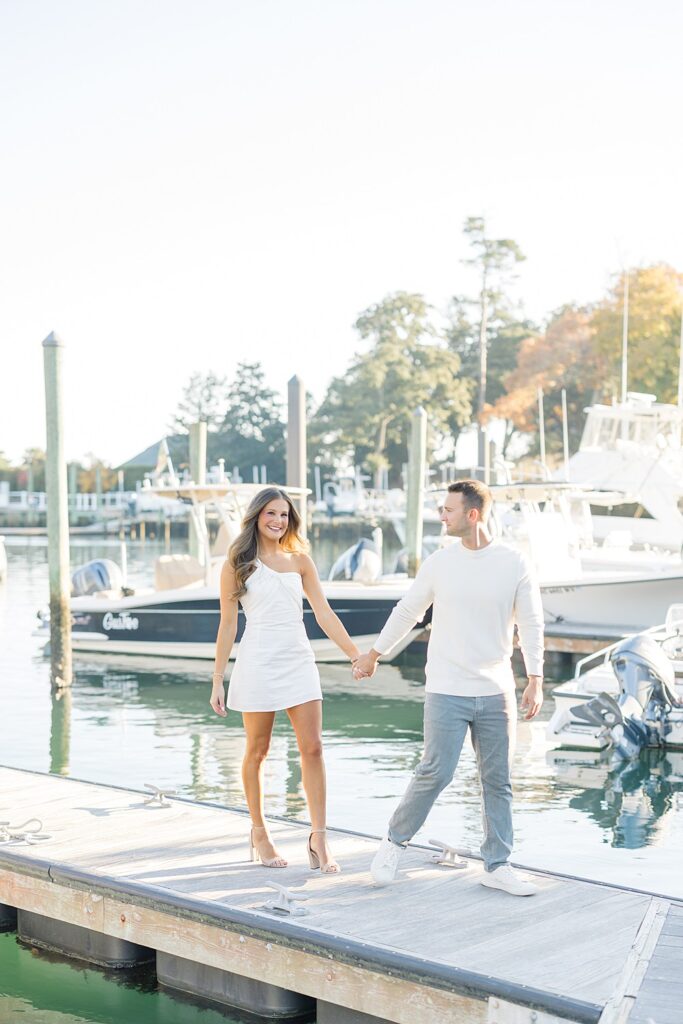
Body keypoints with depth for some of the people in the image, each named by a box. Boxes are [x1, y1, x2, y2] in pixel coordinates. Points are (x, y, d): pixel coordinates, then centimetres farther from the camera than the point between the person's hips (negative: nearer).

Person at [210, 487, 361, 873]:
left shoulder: (300, 560, 11)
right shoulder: (237, 564, 3)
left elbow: (325, 613, 9)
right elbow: (228, 625, 2)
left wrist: (356, 654, 0)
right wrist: (217, 681, -1)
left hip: (299, 662, 3)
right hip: (258, 664, -3)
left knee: (313, 748, -5)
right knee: (257, 752, 6)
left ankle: (319, 839, -1)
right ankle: (259, 834, 21)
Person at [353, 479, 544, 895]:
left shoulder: (515, 564, -3)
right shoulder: (439, 563, -1)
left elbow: (531, 625, 1)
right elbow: (407, 611, 11)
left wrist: (535, 681, -5)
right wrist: (373, 655, 18)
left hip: (497, 691, 1)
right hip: (447, 692, -1)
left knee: (498, 780, 6)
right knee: (436, 773, -7)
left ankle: (497, 866, 17)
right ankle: (395, 841, 14)